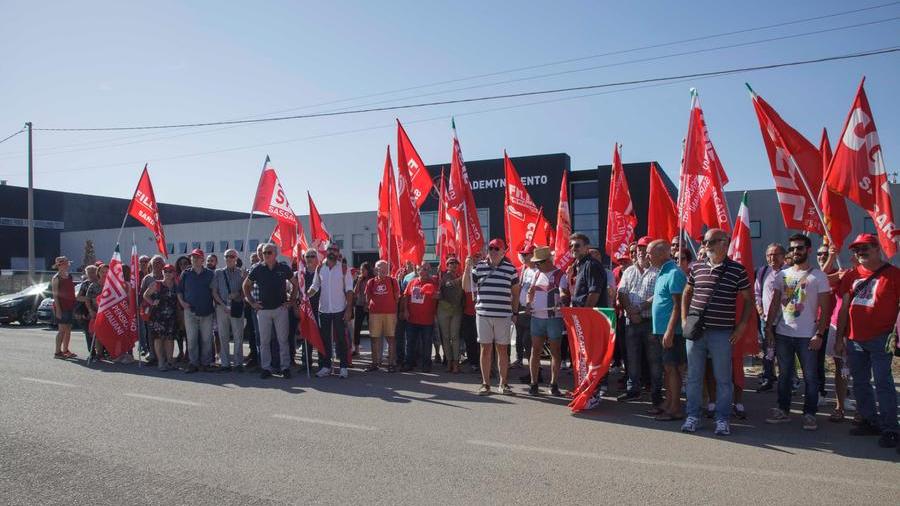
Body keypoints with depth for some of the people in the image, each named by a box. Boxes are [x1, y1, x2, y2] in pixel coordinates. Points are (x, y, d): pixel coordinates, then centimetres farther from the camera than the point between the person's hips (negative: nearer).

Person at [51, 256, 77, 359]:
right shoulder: (56, 278, -7)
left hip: (69, 305, 7)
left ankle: (65, 350, 18)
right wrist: (58, 309, -18)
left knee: (68, 329, 10)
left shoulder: (69, 276, 14)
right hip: (61, 306, -7)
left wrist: (74, 304, 14)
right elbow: (55, 295, -12)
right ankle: (58, 352, -2)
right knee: (62, 329, -7)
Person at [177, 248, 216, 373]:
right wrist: (182, 302, -4)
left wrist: (214, 305, -2)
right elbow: (179, 290, 12)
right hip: (190, 311, 1)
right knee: (191, 339, 1)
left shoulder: (210, 274, 5)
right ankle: (193, 363, 9)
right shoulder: (186, 274, 8)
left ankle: (206, 363, 14)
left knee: (206, 339, 4)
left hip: (206, 311, 0)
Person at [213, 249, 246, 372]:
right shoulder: (218, 273, 9)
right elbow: (214, 292, 5)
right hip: (221, 307, 1)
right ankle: (225, 363, 11)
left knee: (238, 336, -1)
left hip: (237, 307, -1)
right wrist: (223, 305, -7)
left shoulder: (241, 273, 6)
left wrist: (238, 295, -14)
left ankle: (238, 362, 5)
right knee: (223, 337, 5)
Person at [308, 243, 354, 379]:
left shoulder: (344, 268, -3)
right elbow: (315, 286, 8)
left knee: (341, 339, 1)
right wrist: (307, 295, -13)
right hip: (323, 309, 3)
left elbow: (349, 290, -4)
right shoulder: (319, 268, 6)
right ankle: (326, 366, 18)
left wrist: (349, 309, -10)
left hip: (339, 309, -3)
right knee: (325, 339, 9)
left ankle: (343, 367, 8)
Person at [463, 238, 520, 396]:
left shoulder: (510, 268, 2)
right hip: (483, 314, 1)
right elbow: (466, 287, 4)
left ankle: (503, 383, 18)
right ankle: (485, 383, 14)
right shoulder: (479, 267, 4)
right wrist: (467, 268, -8)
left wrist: (515, 312, 7)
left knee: (502, 349, 6)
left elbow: (515, 292, 10)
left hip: (503, 315, -1)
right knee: (486, 349, 5)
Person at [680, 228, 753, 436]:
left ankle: (722, 419, 19)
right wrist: (684, 320, 9)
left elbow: (749, 299, 5)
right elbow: (687, 293, 18)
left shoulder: (737, 269, -3)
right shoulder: (696, 267, 6)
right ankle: (693, 416, 20)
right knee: (694, 376, 9)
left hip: (722, 333, -3)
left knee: (723, 378, 6)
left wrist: (741, 326, -2)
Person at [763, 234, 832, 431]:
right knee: (784, 375, 11)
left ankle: (809, 414, 13)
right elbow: (774, 304, 11)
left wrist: (819, 334, -12)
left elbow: (825, 309, -4)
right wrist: (768, 328, 4)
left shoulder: (818, 276, -2)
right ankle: (783, 410, 21)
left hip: (807, 336, -4)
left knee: (810, 377, 3)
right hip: (782, 334, 4)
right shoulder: (782, 274, 9)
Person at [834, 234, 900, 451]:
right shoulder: (851, 276, 11)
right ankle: (870, 421, 25)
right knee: (860, 383, 12)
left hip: (880, 340, -5)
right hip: (854, 340, 6)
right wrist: (839, 337, 11)